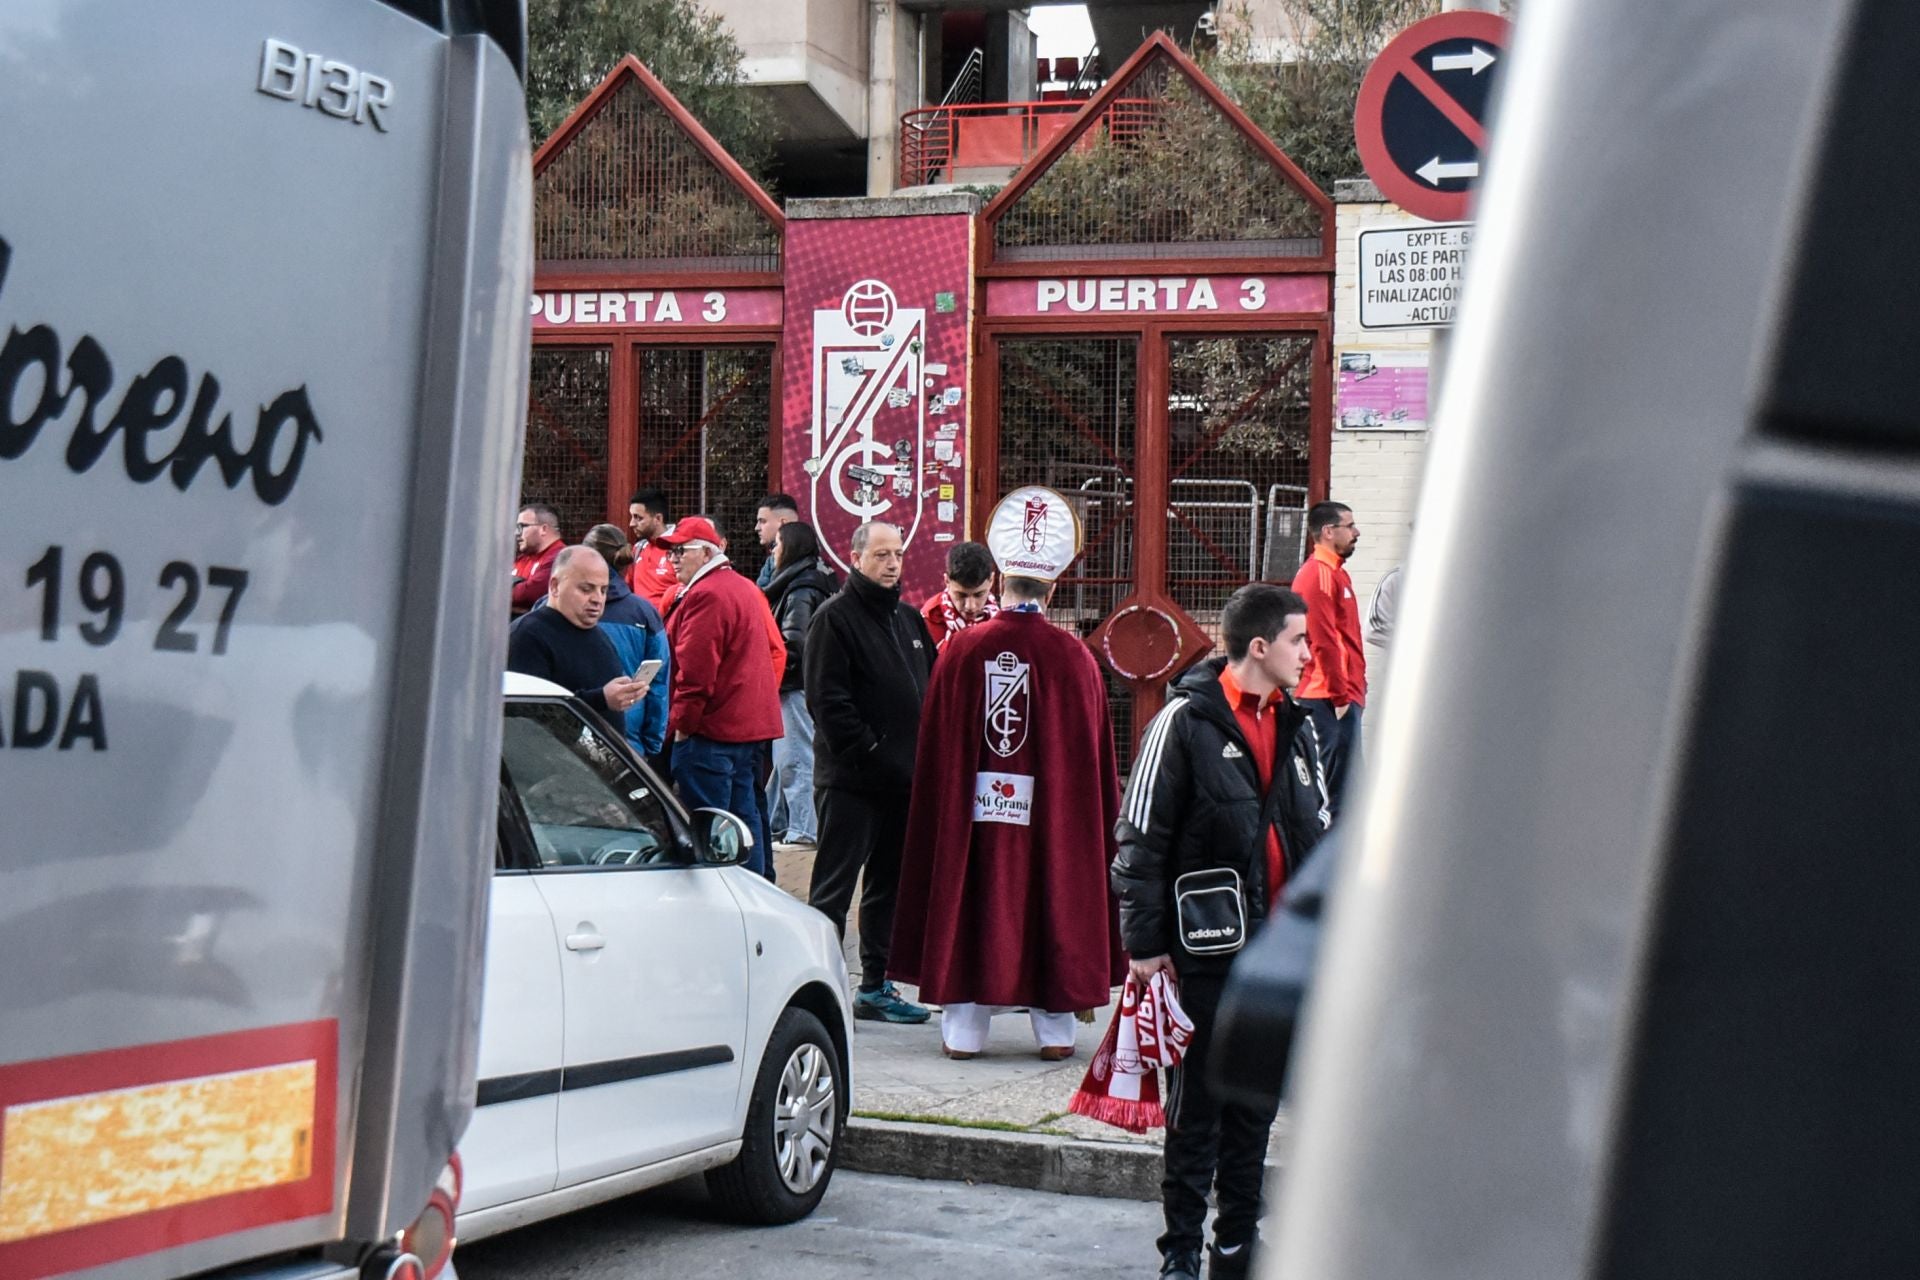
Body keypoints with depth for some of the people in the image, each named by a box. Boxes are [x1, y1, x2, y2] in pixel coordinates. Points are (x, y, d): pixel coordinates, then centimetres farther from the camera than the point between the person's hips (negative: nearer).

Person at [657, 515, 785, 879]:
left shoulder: (705, 596, -16)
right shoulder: (745, 589, 16)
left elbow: (695, 670, -20)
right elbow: (775, 651, 21)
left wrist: (681, 724, -14)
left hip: (710, 730, -10)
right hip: (751, 725, 10)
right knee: (744, 815, 14)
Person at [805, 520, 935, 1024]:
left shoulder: (909, 619, 16)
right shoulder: (835, 618, -8)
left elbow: (930, 688, 20)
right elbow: (827, 699, -15)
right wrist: (868, 751, -19)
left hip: (902, 777, 8)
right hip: (850, 779, -8)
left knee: (889, 885, 12)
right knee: (834, 887, -4)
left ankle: (876, 987, 20)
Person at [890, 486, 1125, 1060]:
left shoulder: (961, 649, -4)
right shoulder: (1073, 657, -6)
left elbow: (936, 747, 3)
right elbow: (1094, 751, 1)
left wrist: (946, 815, 15)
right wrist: (1096, 830, 12)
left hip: (973, 813, 1)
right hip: (1051, 813, -1)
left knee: (971, 901, 9)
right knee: (1054, 895, 9)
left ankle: (963, 1028, 11)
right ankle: (1055, 1028, 13)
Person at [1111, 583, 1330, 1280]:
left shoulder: (1299, 727, 11)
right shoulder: (1185, 722, -9)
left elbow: (1319, 835, 19)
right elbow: (1141, 838, -9)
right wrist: (1145, 941, -11)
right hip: (1208, 951, -6)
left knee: (1257, 1105, 12)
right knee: (1197, 1106, 1)